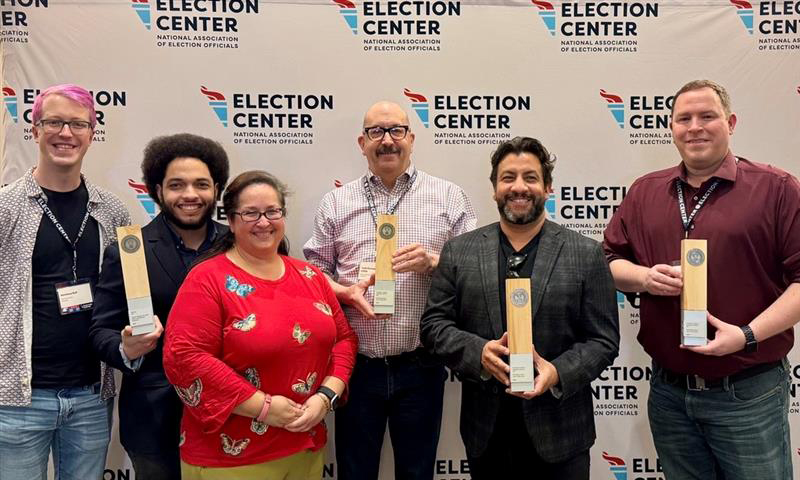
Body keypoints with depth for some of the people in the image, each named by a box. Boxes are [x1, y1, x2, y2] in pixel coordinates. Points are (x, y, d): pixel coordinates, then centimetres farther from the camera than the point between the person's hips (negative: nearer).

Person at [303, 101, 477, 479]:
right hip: (356, 365, 1)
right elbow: (314, 270, 7)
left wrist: (433, 261, -15)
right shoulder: (336, 203, 7)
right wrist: (346, 292, -11)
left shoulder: (448, 197, 3)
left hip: (420, 366, -1)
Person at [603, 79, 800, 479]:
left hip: (748, 395, -3)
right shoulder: (644, 192, 7)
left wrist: (748, 335, -20)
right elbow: (609, 261, 10)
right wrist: (644, 277, -11)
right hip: (668, 390, 4)